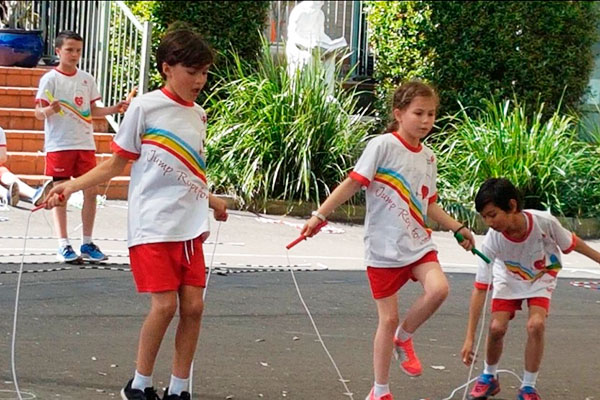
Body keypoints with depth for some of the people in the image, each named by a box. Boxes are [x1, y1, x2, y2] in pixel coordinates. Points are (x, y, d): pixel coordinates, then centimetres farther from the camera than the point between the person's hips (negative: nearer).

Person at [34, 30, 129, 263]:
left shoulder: (87, 79, 11)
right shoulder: (50, 79, -4)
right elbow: (39, 113, -8)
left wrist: (115, 109, 3)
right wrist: (50, 110, -29)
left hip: (85, 143, 5)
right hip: (59, 145, -5)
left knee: (91, 191, 2)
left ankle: (87, 244, 11)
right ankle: (63, 245, 2)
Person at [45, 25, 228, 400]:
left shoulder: (198, 115, 11)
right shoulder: (145, 107, -5)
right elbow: (117, 162, 0)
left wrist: (211, 200, 28)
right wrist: (73, 185, -10)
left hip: (190, 228, 6)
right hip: (153, 225, -5)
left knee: (193, 306, 0)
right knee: (165, 304, -11)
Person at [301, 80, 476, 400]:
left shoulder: (428, 157, 9)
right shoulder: (383, 146, -10)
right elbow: (353, 183, -13)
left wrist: (457, 228, 17)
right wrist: (320, 215, -19)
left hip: (418, 244, 5)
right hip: (384, 249, -5)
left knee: (438, 289, -23)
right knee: (388, 319, 0)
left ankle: (403, 338, 5)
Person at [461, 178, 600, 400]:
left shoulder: (544, 222, -36)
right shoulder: (492, 242, -33)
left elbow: (571, 243, -14)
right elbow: (480, 289, -28)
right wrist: (470, 338, -29)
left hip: (542, 276, -1)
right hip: (509, 278, 1)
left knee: (536, 324, -21)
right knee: (497, 327, -13)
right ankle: (488, 378, 16)